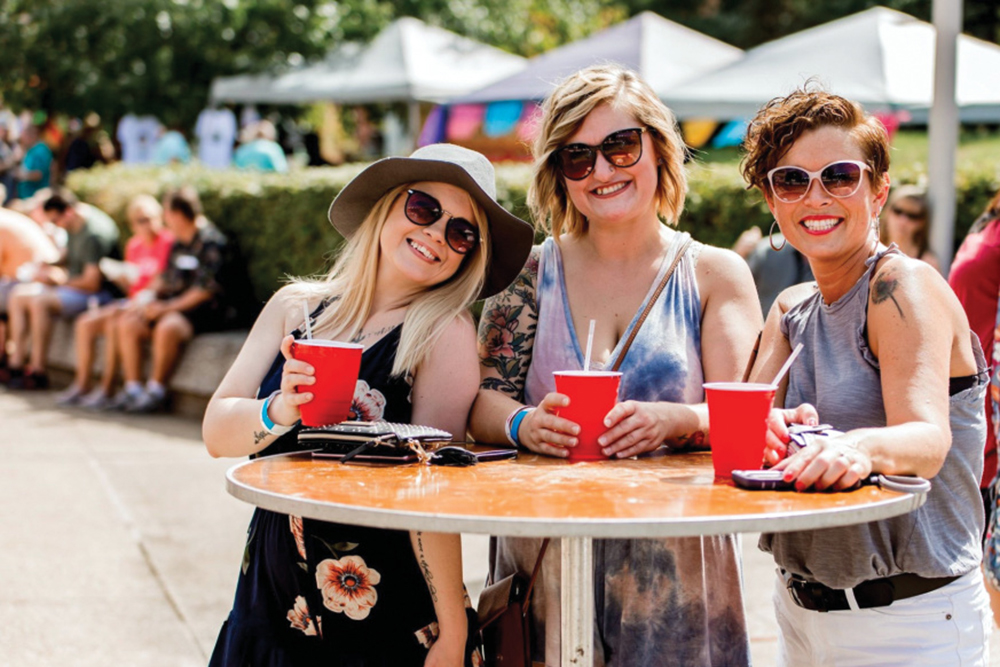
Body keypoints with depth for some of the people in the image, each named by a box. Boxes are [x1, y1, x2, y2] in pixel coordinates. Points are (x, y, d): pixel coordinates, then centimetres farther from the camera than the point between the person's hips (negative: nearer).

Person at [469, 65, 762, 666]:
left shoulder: (716, 274, 5)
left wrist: (671, 421, -25)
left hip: (678, 569, 0)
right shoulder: (531, 274, 7)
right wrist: (526, 424, -23)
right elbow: (482, 401, -1)